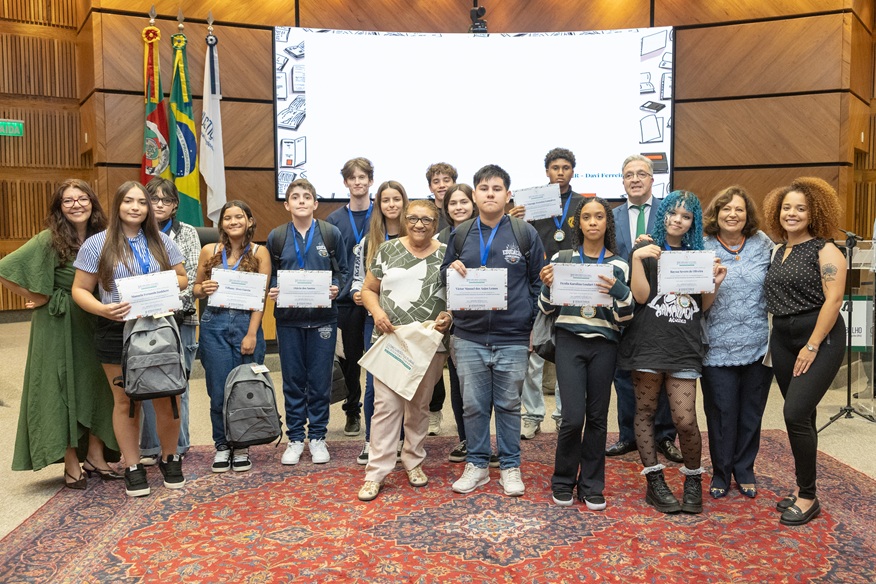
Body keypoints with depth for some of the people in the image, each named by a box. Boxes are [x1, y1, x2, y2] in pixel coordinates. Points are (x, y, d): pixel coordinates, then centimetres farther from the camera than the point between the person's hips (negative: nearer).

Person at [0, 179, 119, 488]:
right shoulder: (49, 240, -11)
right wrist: (35, 298, -7)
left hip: (95, 324, 5)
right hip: (58, 326, -5)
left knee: (98, 386, 8)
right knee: (63, 390, 2)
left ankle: (95, 456, 21)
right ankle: (71, 464, 12)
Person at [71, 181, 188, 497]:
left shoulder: (162, 242, 8)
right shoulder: (96, 244, 0)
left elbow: (182, 278, 13)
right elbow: (80, 290, -1)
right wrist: (102, 309, -20)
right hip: (116, 332, -2)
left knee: (166, 398, 2)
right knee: (126, 401, 6)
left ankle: (169, 458, 22)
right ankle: (133, 467, 18)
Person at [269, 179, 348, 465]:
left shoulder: (331, 233, 1)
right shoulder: (276, 237, 5)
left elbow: (342, 271, 5)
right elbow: (271, 274, 10)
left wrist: (336, 288, -13)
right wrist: (273, 290, -10)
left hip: (323, 317, -1)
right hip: (288, 318, 1)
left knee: (320, 380, 5)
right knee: (292, 380, 8)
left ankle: (317, 437, 19)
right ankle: (295, 438, 20)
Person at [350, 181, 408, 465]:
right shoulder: (368, 242, 8)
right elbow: (357, 279, 11)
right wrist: (356, 294, -9)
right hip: (376, 319, 2)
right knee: (374, 382, 3)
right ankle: (371, 440, 17)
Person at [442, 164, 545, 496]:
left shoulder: (525, 233, 1)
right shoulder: (460, 235, 7)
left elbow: (538, 282, 5)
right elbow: (444, 276, 16)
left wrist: (535, 325, 1)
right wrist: (452, 270, -7)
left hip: (512, 338, -2)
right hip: (469, 337, 2)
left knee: (509, 405, 9)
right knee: (473, 405, 8)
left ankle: (510, 466, 23)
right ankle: (476, 465, 23)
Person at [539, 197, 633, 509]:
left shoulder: (619, 265, 5)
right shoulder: (561, 259, 4)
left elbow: (624, 317, 1)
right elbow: (546, 308, 7)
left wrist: (617, 290, -18)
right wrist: (547, 285, -13)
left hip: (604, 345, 1)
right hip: (570, 342, -1)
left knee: (597, 417, 6)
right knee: (573, 416, -8)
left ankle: (592, 486, 20)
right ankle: (563, 481, 14)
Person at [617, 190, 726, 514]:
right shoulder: (647, 250, 4)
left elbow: (703, 306, 16)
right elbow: (640, 296, -8)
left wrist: (715, 283, -2)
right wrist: (636, 258, -18)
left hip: (684, 347, 2)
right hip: (648, 343, -2)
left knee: (685, 420, -3)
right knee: (645, 411, 4)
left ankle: (693, 480, 19)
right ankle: (655, 482, 16)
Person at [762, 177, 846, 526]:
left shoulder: (824, 250, -8)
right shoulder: (779, 252, 12)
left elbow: (833, 299, -15)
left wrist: (812, 346, -17)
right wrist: (772, 344, 6)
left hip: (820, 339, -7)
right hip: (783, 339, 7)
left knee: (796, 414, -13)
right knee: (801, 417, 12)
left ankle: (809, 498, 1)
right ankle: (802, 487, 23)